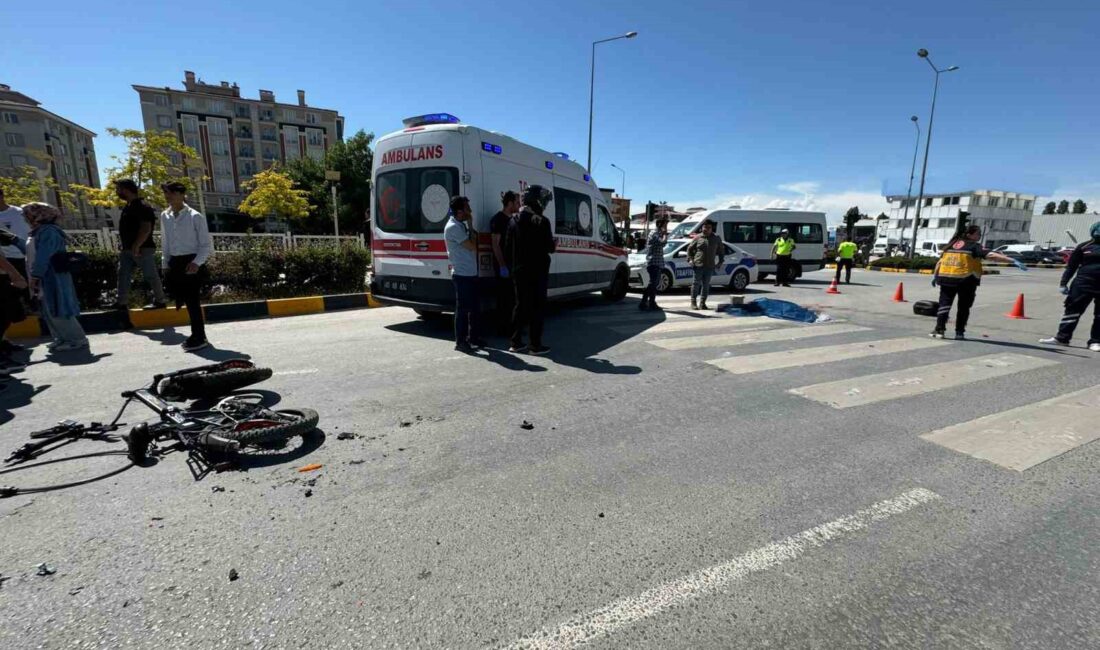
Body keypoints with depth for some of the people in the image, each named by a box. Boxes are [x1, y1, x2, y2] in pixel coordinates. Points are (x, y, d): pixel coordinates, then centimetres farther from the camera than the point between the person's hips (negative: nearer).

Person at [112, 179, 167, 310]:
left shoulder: (142, 207, -14)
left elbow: (146, 229, -22)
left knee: (151, 276, -2)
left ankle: (159, 301, 7)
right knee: (123, 274, 7)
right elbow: (125, 229, 22)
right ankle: (122, 302, 10)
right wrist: (122, 245, 17)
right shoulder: (128, 206, 15)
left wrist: (136, 246, -25)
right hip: (127, 249, 10)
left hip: (143, 248, -10)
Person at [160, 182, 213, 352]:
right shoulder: (164, 216, 9)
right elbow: (165, 244, 16)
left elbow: (207, 245, -8)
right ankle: (197, 335, 21)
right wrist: (165, 265, 12)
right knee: (187, 300, 9)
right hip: (174, 263, 6)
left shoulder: (195, 217, -8)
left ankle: (199, 338, 5)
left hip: (192, 262, -6)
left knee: (192, 300, -6)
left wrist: (197, 262, -20)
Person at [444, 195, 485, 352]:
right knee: (463, 309, -3)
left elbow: (473, 243, 16)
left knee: (474, 307, 15)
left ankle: (472, 337, 26)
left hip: (471, 273, 10)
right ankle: (460, 342, 6)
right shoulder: (453, 227, -14)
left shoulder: (461, 225, 15)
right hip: (462, 275, -10)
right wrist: (470, 225, -8)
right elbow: (472, 246, -16)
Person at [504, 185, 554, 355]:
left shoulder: (514, 220, 8)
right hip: (537, 272, -6)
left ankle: (516, 342, 17)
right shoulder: (541, 221, -12)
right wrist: (554, 245, 9)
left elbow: (507, 247, 9)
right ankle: (536, 345, 5)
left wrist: (511, 267, 17)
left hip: (518, 271, 6)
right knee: (537, 308, 2)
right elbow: (549, 247, -13)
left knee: (520, 305, 14)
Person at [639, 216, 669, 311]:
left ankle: (652, 303, 18)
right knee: (653, 283, -13)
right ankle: (643, 303, -13)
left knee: (655, 283, 12)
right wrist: (665, 233, -11)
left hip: (658, 263, 10)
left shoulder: (658, 233, 20)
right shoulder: (654, 233, -12)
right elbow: (663, 242, -27)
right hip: (653, 263, -10)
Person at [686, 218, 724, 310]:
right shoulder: (698, 238, 3)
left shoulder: (716, 239, 9)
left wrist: (721, 261, 11)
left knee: (706, 285, 5)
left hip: (710, 266, 2)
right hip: (698, 265, -2)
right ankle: (693, 302, 6)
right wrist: (690, 259, -2)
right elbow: (689, 249, 10)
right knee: (696, 283, -1)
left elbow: (721, 250, 20)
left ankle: (702, 303, 12)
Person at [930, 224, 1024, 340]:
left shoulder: (952, 244, 14)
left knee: (944, 304, 5)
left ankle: (939, 330, -7)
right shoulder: (974, 246, -1)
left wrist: (935, 276, 18)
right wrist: (1013, 261, -17)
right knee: (963, 307, 9)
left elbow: (940, 261, 14)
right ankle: (959, 332, 10)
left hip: (945, 278, 3)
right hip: (966, 279, -3)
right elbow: (992, 255, -14)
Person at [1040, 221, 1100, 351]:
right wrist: (1063, 283, -1)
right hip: (1084, 283, -1)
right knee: (1073, 310, 1)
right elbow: (1071, 266, 4)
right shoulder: (1084, 247, 2)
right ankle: (1062, 337, 6)